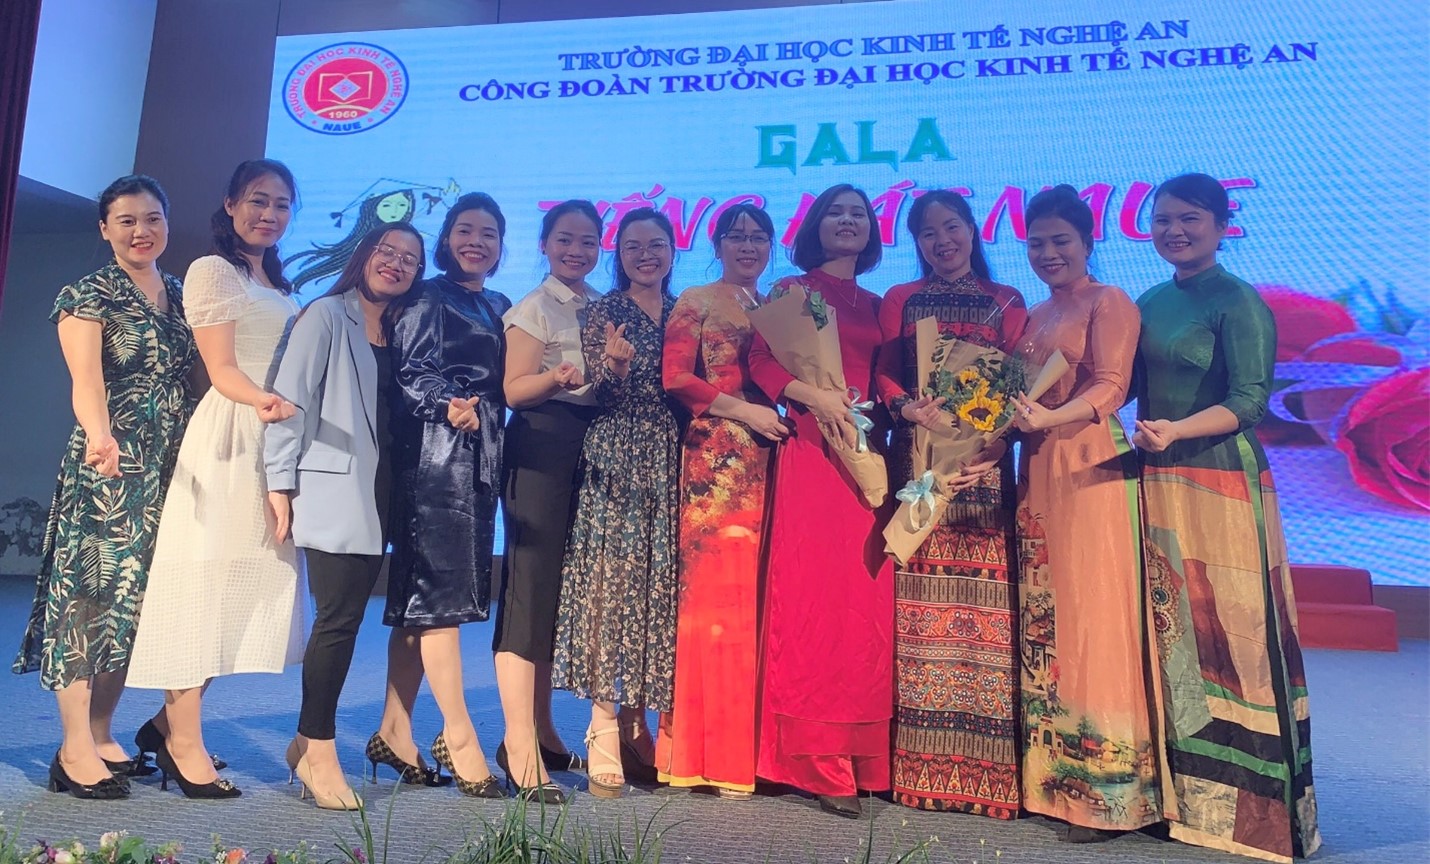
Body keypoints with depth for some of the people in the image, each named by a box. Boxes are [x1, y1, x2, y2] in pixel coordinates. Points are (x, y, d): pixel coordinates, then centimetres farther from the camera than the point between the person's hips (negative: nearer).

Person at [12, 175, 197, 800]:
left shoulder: (180, 295, 15)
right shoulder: (86, 296, -2)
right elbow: (86, 379, -17)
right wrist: (100, 435, -36)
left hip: (169, 469, 6)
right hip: (105, 467, -6)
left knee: (136, 599, 8)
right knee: (90, 592, -5)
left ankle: (101, 737, 18)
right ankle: (75, 752, 1)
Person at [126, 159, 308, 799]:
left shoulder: (280, 287, 22)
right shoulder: (212, 270, -1)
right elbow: (221, 369, -11)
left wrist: (286, 408, 1)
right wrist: (263, 400, -29)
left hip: (277, 438, 8)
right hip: (228, 438, -8)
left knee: (257, 579, 7)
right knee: (206, 577, -5)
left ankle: (172, 723, 18)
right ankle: (183, 741, 2)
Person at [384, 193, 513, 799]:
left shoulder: (500, 307, 20)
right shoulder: (429, 298, 2)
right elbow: (408, 371, -8)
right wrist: (448, 405, -23)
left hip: (481, 457, 7)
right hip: (435, 453, -7)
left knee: (423, 592, 9)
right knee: (440, 588, -8)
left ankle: (396, 726, 17)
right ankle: (458, 736, -5)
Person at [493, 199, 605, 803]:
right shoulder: (535, 308, -1)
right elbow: (514, 390, -10)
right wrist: (560, 376, -26)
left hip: (590, 448, 7)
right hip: (541, 448, -7)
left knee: (562, 589, 9)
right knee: (531, 586, -10)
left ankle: (542, 731, 18)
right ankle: (519, 744, -6)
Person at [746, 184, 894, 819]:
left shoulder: (877, 307, 21)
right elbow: (760, 361, -5)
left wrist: (889, 413, 0)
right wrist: (815, 396, -19)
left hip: (869, 457, 5)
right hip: (811, 452, -4)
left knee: (867, 602, 2)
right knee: (812, 598, -8)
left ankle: (864, 756, 10)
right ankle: (818, 762, -2)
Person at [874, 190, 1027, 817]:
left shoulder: (1006, 301, 14)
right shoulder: (899, 300, 16)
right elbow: (883, 372, 7)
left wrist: (995, 435, -12)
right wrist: (907, 407, -14)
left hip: (983, 463, 0)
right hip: (917, 460, 1)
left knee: (982, 598, -4)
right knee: (920, 604, -2)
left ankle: (986, 769, 3)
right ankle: (923, 767, 6)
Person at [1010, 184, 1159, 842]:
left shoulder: (1109, 302, 0)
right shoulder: (1034, 315, 20)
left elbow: (1111, 385, -13)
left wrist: (1053, 417, -29)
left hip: (1091, 472, -7)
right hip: (1036, 472, 7)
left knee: (1092, 617, -7)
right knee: (1040, 618, 6)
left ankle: (1106, 792, 1)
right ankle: (1050, 776, 15)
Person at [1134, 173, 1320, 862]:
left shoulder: (1239, 303, -6)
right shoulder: (1149, 304, 14)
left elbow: (1249, 400, -14)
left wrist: (1176, 431, -29)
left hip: (1221, 482, -6)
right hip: (1157, 482, 7)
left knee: (1228, 633, -2)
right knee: (1169, 633, 10)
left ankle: (1246, 805, 11)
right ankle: (1183, 793, 22)